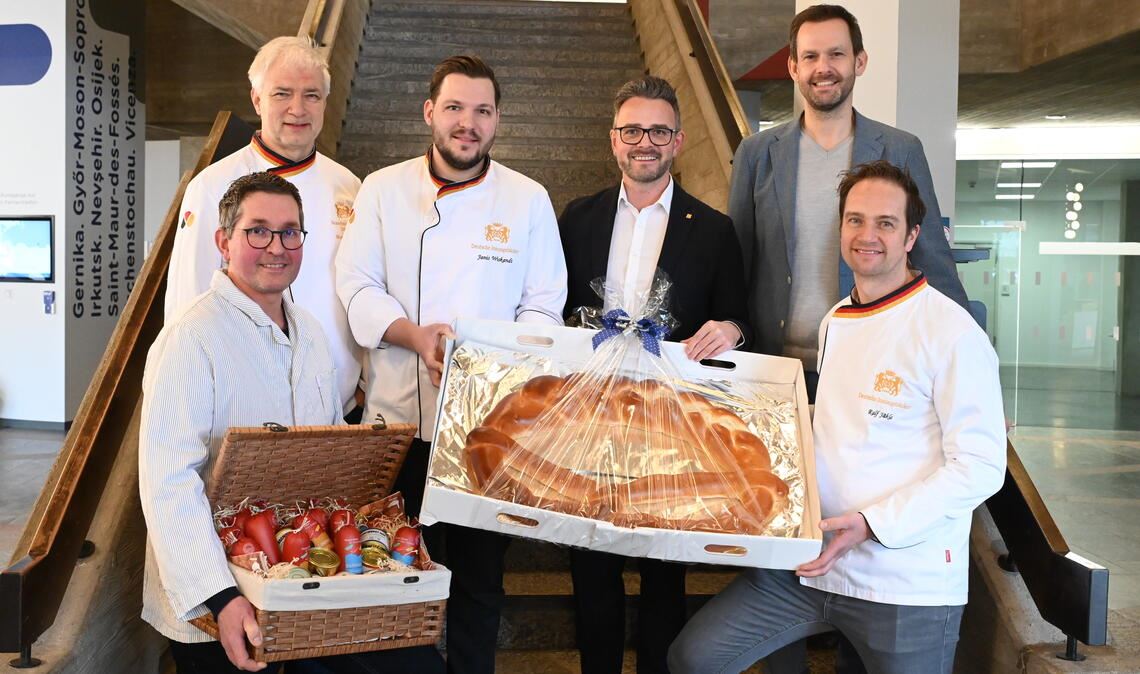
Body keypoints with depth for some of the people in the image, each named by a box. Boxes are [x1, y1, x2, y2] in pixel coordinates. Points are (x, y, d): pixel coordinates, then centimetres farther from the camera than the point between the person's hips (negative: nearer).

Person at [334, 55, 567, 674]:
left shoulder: (529, 200, 2)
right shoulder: (383, 190, 3)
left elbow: (544, 304, 2)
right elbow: (357, 285, 0)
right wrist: (414, 335, -17)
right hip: (401, 414, 1)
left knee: (480, 573, 10)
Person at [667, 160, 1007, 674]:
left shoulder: (951, 332, -12)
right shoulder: (834, 323, 12)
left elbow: (980, 467, -15)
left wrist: (873, 524, -22)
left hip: (908, 584, -6)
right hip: (814, 561, 6)